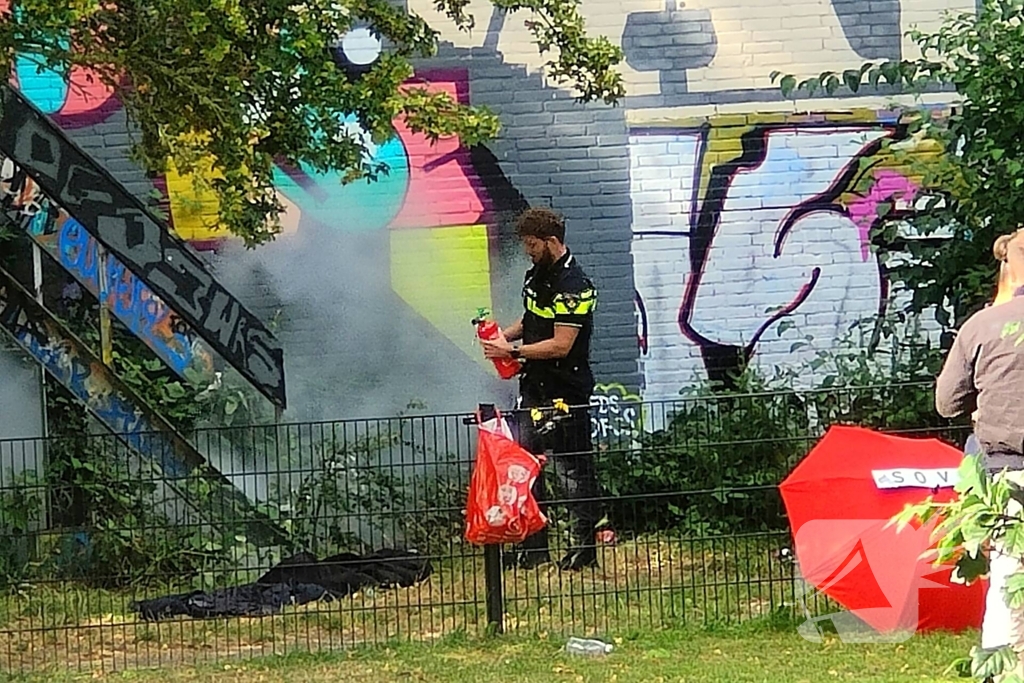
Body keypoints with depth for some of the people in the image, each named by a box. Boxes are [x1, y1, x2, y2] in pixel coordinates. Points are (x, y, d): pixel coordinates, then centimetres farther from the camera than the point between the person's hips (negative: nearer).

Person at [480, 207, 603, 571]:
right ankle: (533, 546, 14)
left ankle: (584, 547, 5)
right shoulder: (535, 275, 12)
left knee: (572, 472, -3)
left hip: (566, 393, -9)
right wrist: (505, 334, 8)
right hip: (535, 388, 9)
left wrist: (511, 350, -19)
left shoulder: (574, 286, -17)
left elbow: (561, 345, -21)